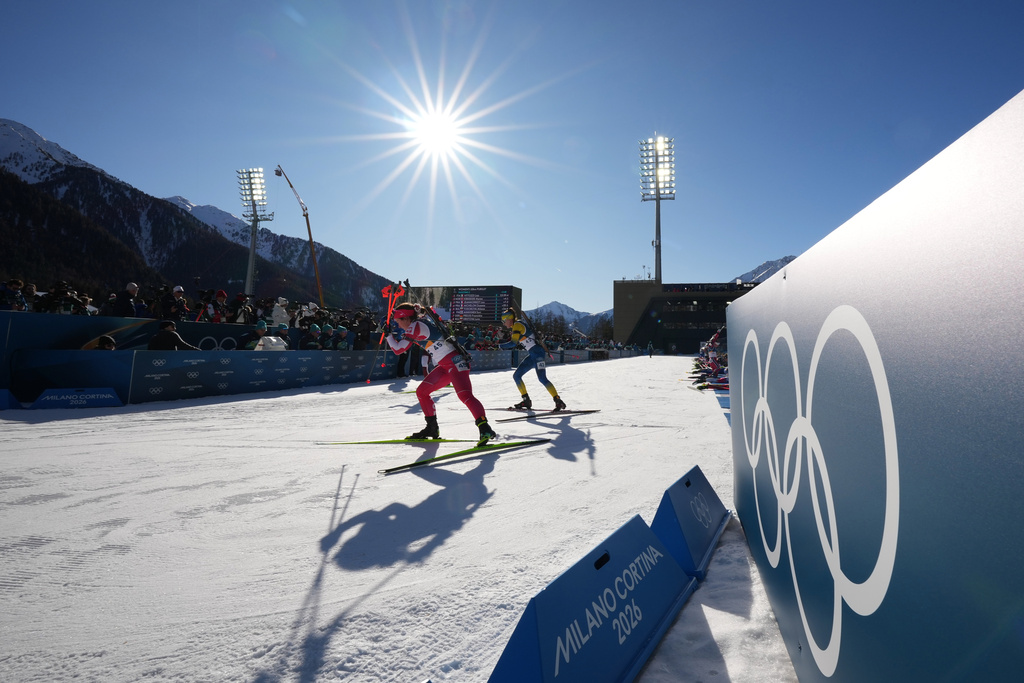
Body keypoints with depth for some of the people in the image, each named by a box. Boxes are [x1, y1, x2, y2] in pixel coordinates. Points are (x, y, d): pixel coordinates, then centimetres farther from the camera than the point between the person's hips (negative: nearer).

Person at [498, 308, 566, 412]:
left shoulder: (517, 325, -11)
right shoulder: (516, 326, 17)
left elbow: (513, 343, -20)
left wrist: (500, 346, -7)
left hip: (537, 353, -10)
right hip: (532, 355, 10)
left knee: (542, 378, -20)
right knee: (516, 376, 7)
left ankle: (559, 402, -17)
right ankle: (526, 401, 11)